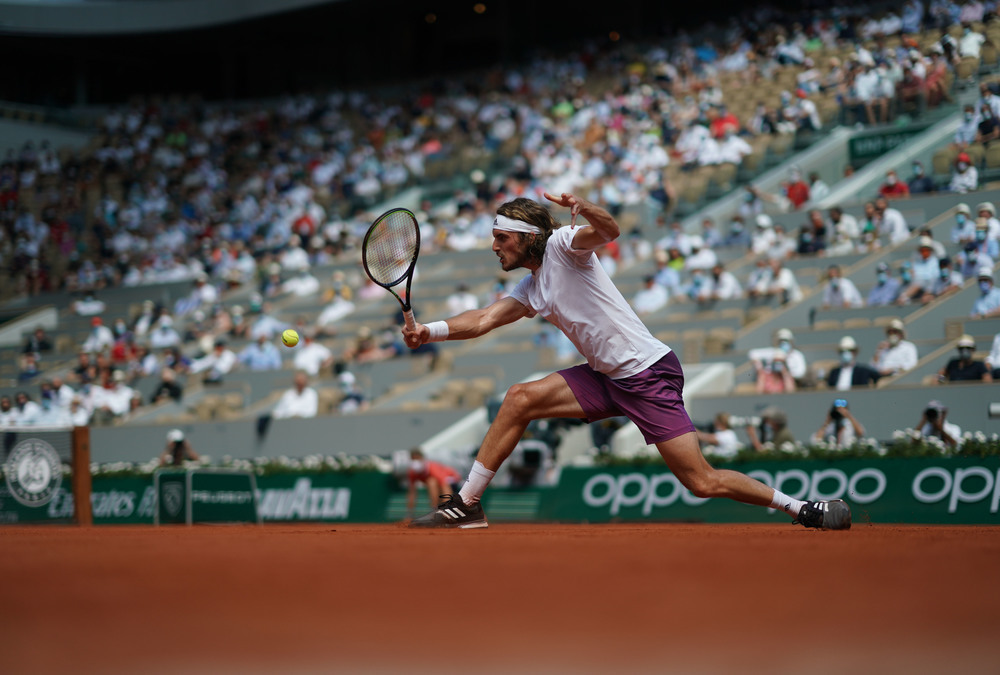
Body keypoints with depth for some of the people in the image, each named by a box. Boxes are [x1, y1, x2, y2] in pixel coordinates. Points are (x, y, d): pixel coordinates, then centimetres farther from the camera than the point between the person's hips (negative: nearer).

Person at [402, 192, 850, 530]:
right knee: (519, 400, -4)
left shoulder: (562, 245, -9)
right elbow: (483, 320, 8)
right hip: (607, 378, 8)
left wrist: (587, 210, -50)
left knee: (703, 483, -12)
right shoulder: (530, 289, 15)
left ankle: (799, 507, 5)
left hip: (649, 375, -8)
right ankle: (466, 504, 3)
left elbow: (609, 231, -28)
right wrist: (430, 331, -8)